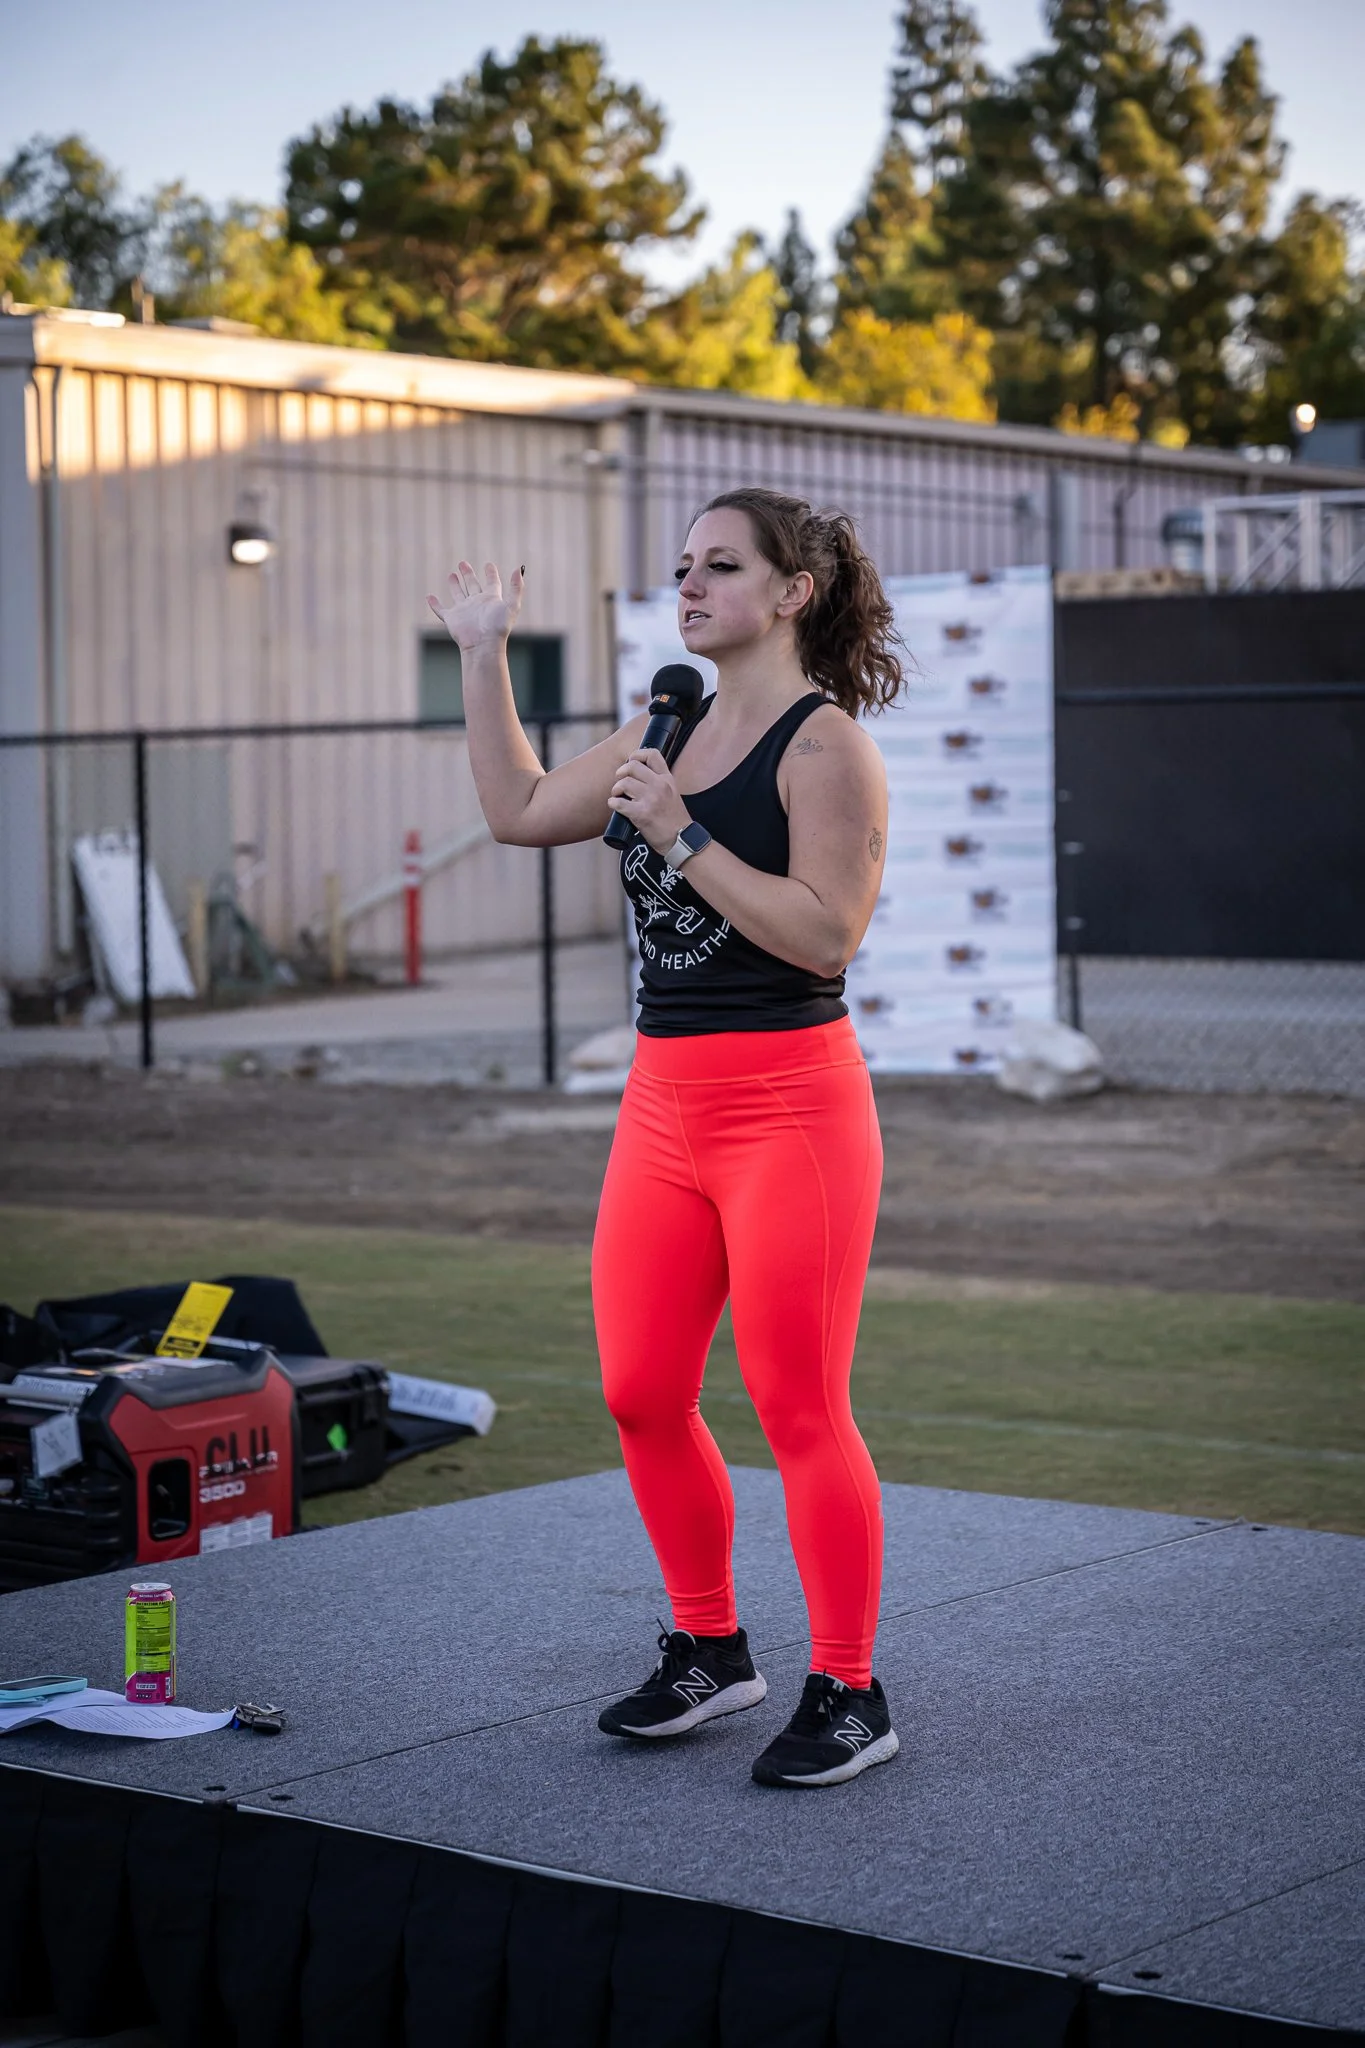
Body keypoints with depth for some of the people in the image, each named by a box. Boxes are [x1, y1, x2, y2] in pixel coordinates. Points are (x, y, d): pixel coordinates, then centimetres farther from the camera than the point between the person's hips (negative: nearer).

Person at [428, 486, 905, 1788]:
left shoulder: (826, 743, -10)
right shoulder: (665, 734, 14)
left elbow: (825, 934, -19)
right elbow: (519, 810, 25)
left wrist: (680, 837, -20)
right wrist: (482, 655, 24)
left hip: (791, 1105, -8)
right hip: (664, 1106, 8)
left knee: (798, 1411, -3)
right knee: (642, 1398, 10)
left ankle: (847, 1696, 10)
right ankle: (709, 1651, 28)